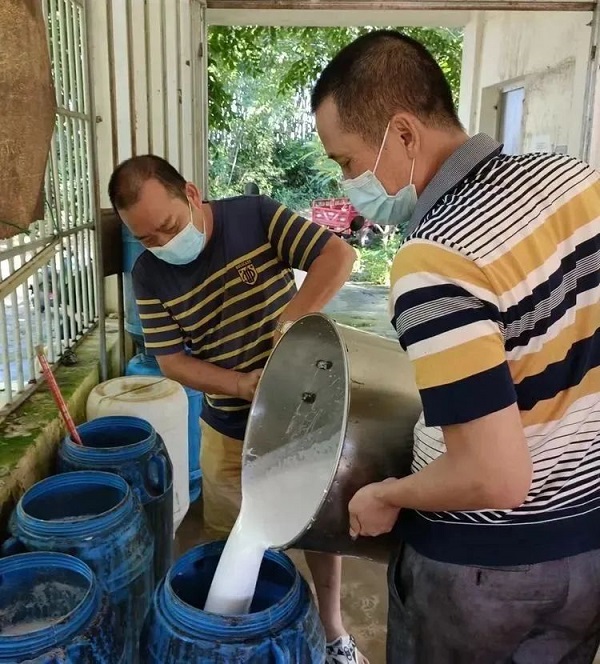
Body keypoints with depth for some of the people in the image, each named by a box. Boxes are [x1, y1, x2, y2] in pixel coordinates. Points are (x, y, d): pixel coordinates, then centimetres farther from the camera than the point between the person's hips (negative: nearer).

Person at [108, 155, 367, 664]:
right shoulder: (150, 275, -8)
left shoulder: (256, 216, -14)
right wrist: (244, 385, -24)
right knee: (231, 540, 16)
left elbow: (339, 254, -20)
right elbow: (171, 360, -8)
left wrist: (290, 321, -34)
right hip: (229, 428, 2)